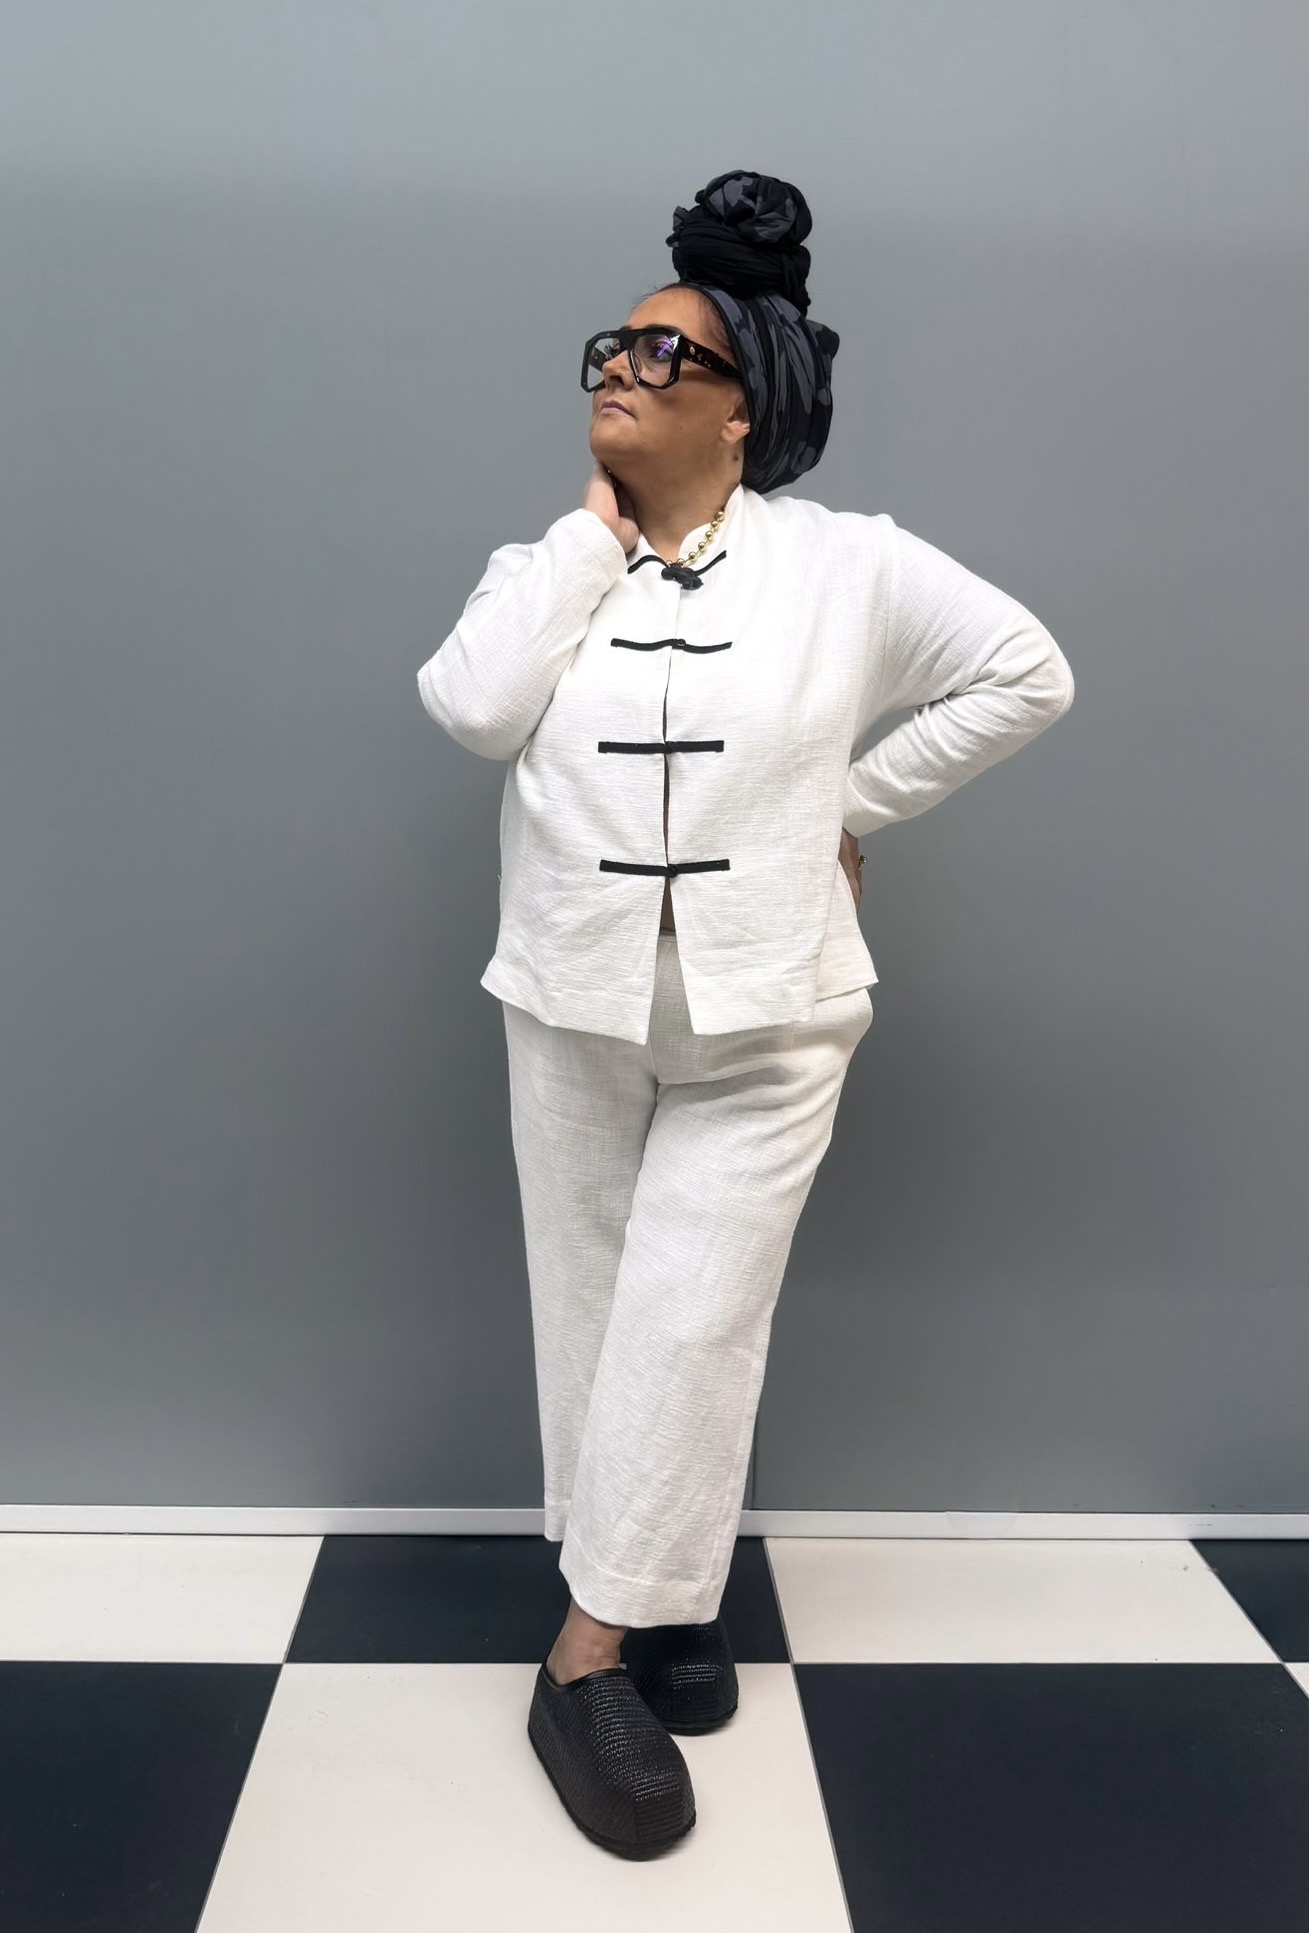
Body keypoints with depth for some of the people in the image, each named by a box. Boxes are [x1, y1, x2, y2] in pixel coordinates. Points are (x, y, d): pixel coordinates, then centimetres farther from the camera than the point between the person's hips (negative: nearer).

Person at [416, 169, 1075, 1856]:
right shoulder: (551, 566, 5)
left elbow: (1028, 672, 1)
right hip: (571, 1015, 4)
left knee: (691, 1326, -4)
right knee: (592, 1314, 11)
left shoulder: (844, 563, -2)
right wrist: (597, 527, -7)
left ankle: (595, 1650, 12)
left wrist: (859, 800, -1)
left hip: (761, 1025, -3)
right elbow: (469, 708, -14)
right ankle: (659, 1600, 30)